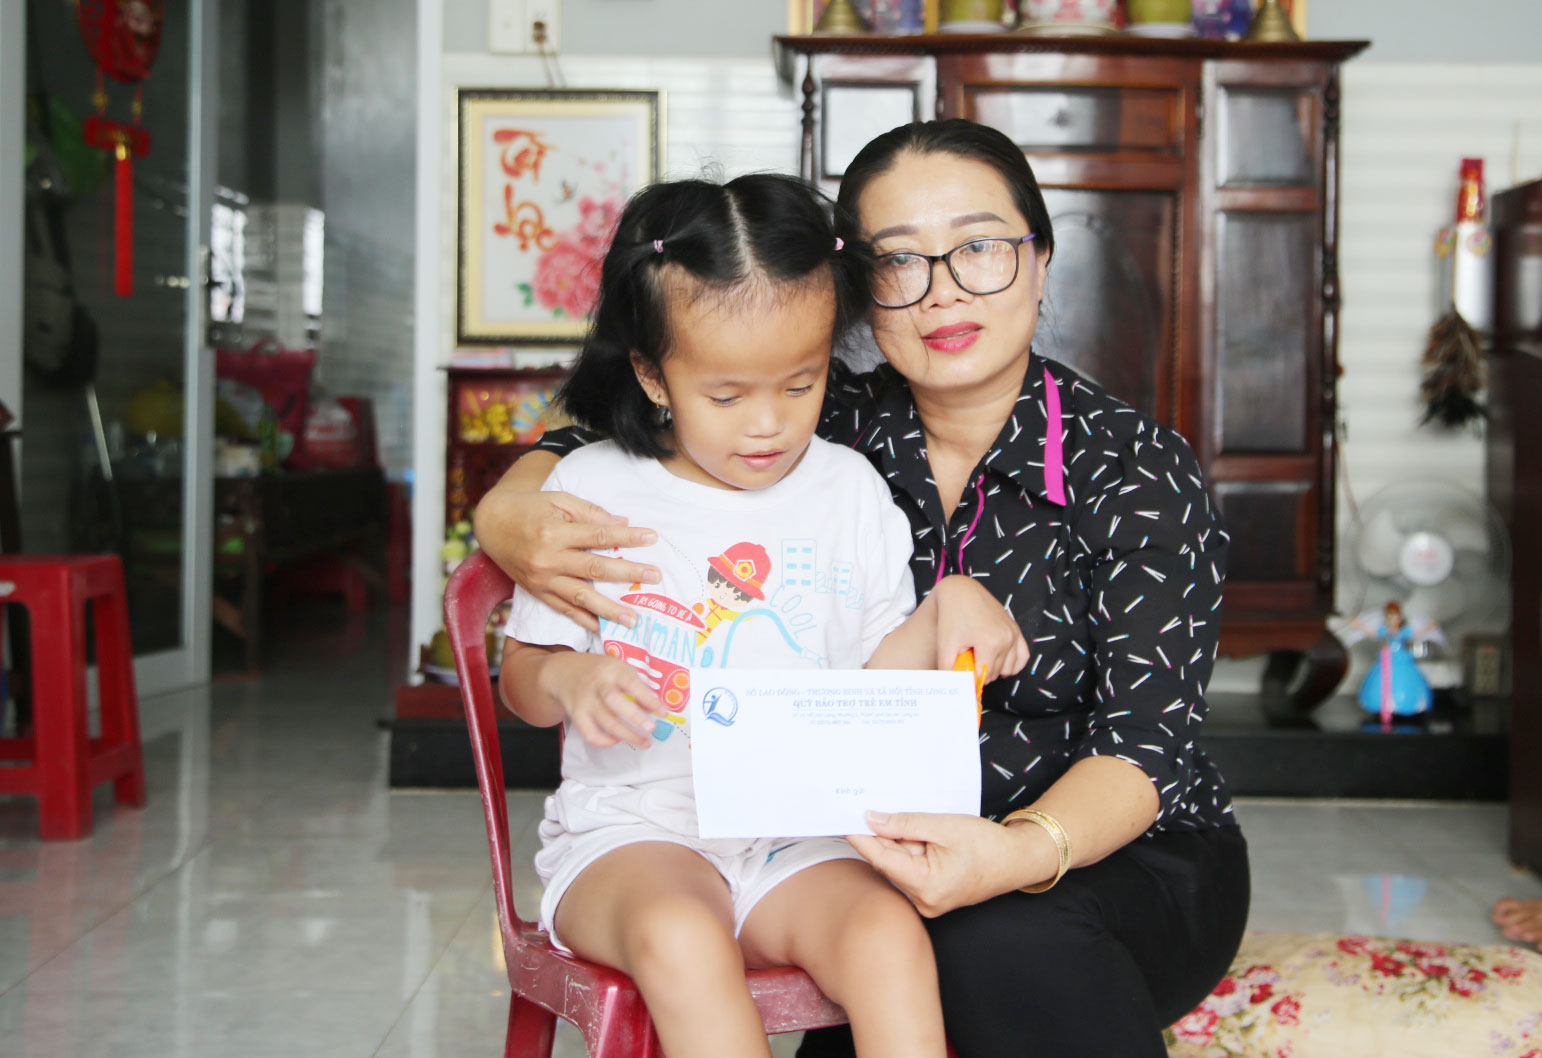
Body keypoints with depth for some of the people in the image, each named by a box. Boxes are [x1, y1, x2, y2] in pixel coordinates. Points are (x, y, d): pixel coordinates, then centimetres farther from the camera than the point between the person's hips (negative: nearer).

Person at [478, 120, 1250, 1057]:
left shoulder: (1140, 471, -8)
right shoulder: (831, 432, -1)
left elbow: (1147, 741, -17)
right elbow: (600, 442, 9)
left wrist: (1023, 851, -39)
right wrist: (514, 514, -16)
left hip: (1129, 855, -2)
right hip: (892, 858, 3)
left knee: (1002, 941, -35)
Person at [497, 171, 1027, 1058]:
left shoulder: (849, 492, 9)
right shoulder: (593, 490, 3)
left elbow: (872, 679, 14)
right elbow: (519, 675, 8)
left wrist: (949, 607, -4)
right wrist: (566, 680, -14)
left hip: (799, 831, 2)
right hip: (632, 829, -2)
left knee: (889, 935, -29)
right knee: (682, 940, -35)